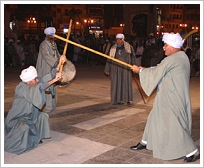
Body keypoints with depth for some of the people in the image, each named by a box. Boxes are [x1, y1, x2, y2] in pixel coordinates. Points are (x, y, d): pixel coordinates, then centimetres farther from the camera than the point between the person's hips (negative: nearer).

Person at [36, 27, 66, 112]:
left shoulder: (53, 44, 12)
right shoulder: (44, 44, -15)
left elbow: (56, 54, 16)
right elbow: (46, 56, -27)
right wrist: (57, 61, -33)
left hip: (52, 69, 9)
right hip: (45, 69, -9)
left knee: (52, 85, 13)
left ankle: (51, 105, 23)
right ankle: (45, 106, -2)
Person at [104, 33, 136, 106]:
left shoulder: (129, 47, 1)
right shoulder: (113, 48, 6)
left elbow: (133, 57, 6)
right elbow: (109, 59, 9)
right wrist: (107, 70, 6)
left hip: (125, 69, -2)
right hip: (116, 69, 2)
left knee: (126, 83, -1)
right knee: (116, 84, 3)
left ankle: (128, 100, 7)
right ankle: (118, 99, 14)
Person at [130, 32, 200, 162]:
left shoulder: (171, 60, -22)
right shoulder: (182, 57, 8)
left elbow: (155, 72, -14)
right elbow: (161, 71, 15)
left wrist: (140, 70, 1)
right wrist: (146, 70, 11)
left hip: (172, 98, -10)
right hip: (171, 97, 10)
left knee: (174, 123, -3)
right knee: (155, 117, 18)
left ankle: (193, 152, 7)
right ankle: (146, 142, 32)